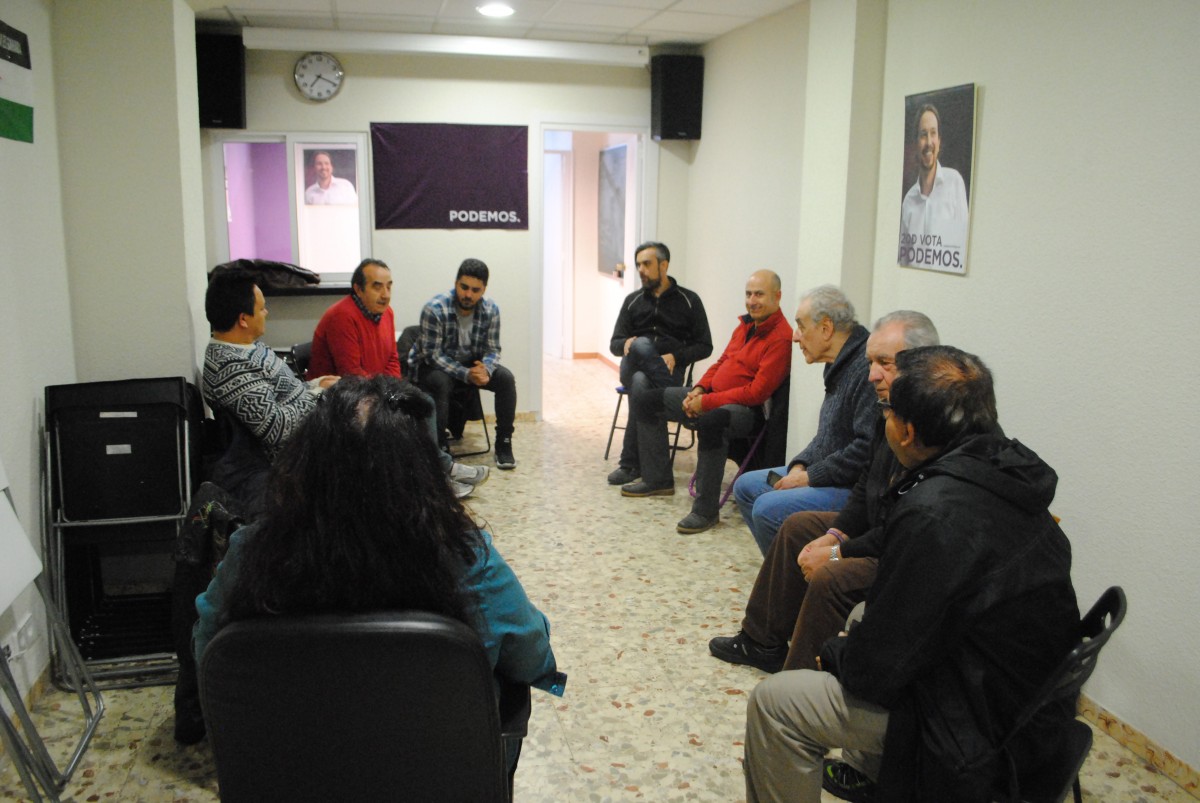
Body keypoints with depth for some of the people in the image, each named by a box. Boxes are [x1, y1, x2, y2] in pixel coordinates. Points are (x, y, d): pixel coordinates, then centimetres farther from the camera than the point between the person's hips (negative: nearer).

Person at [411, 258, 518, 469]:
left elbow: (492, 350, -5)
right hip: (434, 366, -4)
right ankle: (439, 447, -26)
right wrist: (466, 374, -34)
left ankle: (503, 443, -10)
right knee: (440, 383, -37)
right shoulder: (434, 309, -25)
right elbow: (433, 354, -23)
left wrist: (485, 370, -29)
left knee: (506, 378, -20)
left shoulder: (491, 310, -12)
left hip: (472, 364, 4)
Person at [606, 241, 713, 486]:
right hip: (634, 369, 2)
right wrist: (627, 343, -12)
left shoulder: (688, 300, 6)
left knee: (640, 382, -37)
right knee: (641, 345, -33)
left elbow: (705, 346, 5)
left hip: (669, 372, -2)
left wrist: (676, 357, -14)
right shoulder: (633, 300, 15)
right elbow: (615, 344, 13)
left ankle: (630, 463, -30)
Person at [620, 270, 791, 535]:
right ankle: (658, 480, 19)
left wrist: (706, 402, -20)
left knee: (710, 421, -44)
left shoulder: (781, 338, -17)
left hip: (745, 409, -10)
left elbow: (757, 393, -22)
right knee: (645, 400, 11)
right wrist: (698, 389, 1)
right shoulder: (745, 324, 11)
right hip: (712, 395, 10)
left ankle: (706, 510, -31)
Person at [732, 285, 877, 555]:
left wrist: (810, 476, -18)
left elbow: (869, 448, -27)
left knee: (768, 509, -25)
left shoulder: (868, 369, -22)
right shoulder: (842, 365, 12)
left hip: (856, 486, -11)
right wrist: (799, 466, 4)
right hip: (830, 474, 11)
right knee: (746, 486, 13)